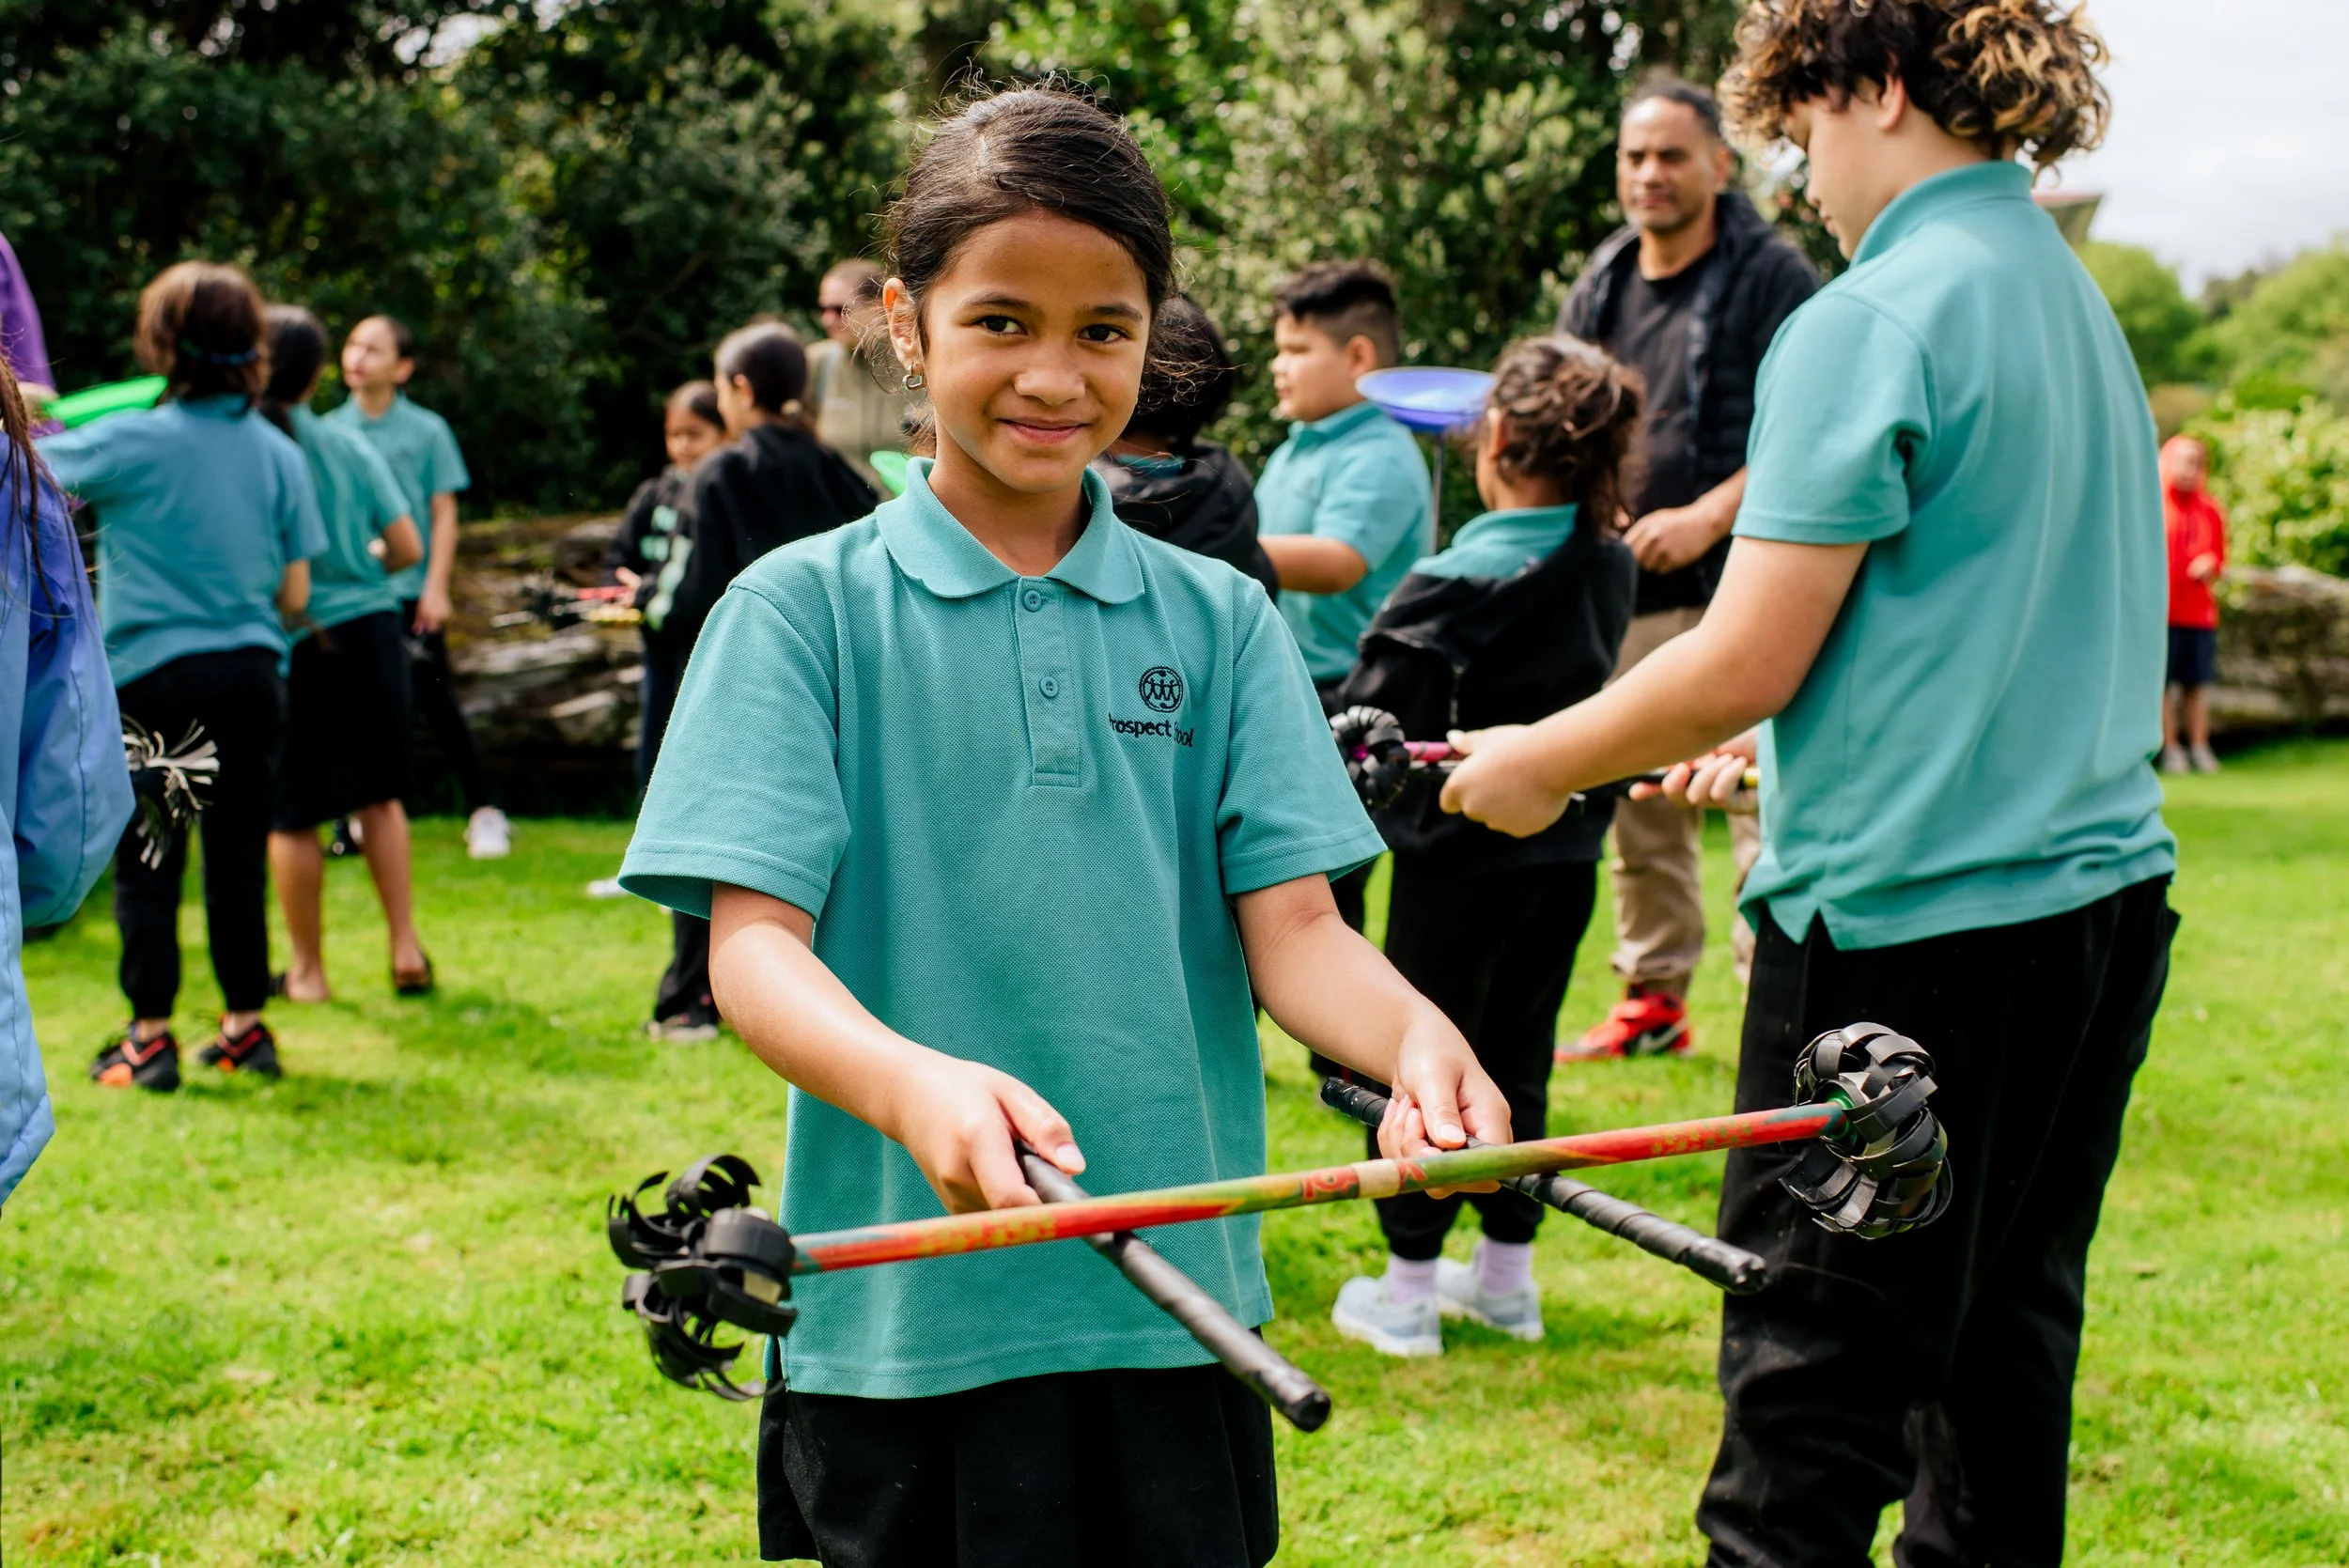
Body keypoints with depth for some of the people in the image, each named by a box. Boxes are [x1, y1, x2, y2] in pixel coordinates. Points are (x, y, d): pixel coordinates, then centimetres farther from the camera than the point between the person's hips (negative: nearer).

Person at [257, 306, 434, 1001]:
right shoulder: (350, 446, -2)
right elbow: (407, 547, 0)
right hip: (370, 626, 3)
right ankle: (406, 948, 16)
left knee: (290, 814, 9)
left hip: (291, 639, -3)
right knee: (379, 794, 17)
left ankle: (306, 970, 18)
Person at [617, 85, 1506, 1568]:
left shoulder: (1220, 619, 6)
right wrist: (912, 1083, -32)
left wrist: (1414, 1035, -23)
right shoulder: (805, 608, -2)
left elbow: (1290, 925, 0)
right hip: (907, 1323, -2)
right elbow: (756, 942, -11)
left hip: (1177, 1304, 3)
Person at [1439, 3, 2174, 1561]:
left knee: (1813, 1385, -3)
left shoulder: (1871, 322, -14)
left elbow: (1746, 664, -16)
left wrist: (1536, 764, -1)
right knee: (2000, 1341, 17)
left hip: (1908, 918, -9)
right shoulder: (2077, 299, 13)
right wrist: (1775, 753, 27)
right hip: (2098, 891, 9)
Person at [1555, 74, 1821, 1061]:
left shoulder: (1773, 278, -5)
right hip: (1624, 588, 6)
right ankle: (1654, 998, 23)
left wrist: (1705, 518, -17)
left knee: (1760, 804, -10)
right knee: (1638, 810, 11)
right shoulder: (1600, 287, 14)